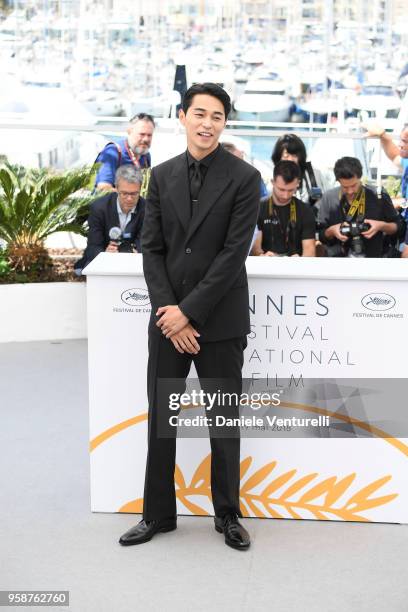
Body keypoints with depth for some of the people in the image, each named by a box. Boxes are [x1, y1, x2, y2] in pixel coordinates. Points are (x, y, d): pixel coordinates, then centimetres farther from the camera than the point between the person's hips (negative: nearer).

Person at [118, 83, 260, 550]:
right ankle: (158, 513, 23)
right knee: (160, 419, 9)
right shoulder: (162, 175, 7)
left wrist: (189, 311, -14)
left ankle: (227, 514, 23)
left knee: (224, 421, 8)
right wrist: (169, 311, -8)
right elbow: (151, 248, 4)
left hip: (220, 320, -3)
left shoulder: (244, 178, -6)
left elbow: (234, 254, -12)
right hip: (169, 319, 4)